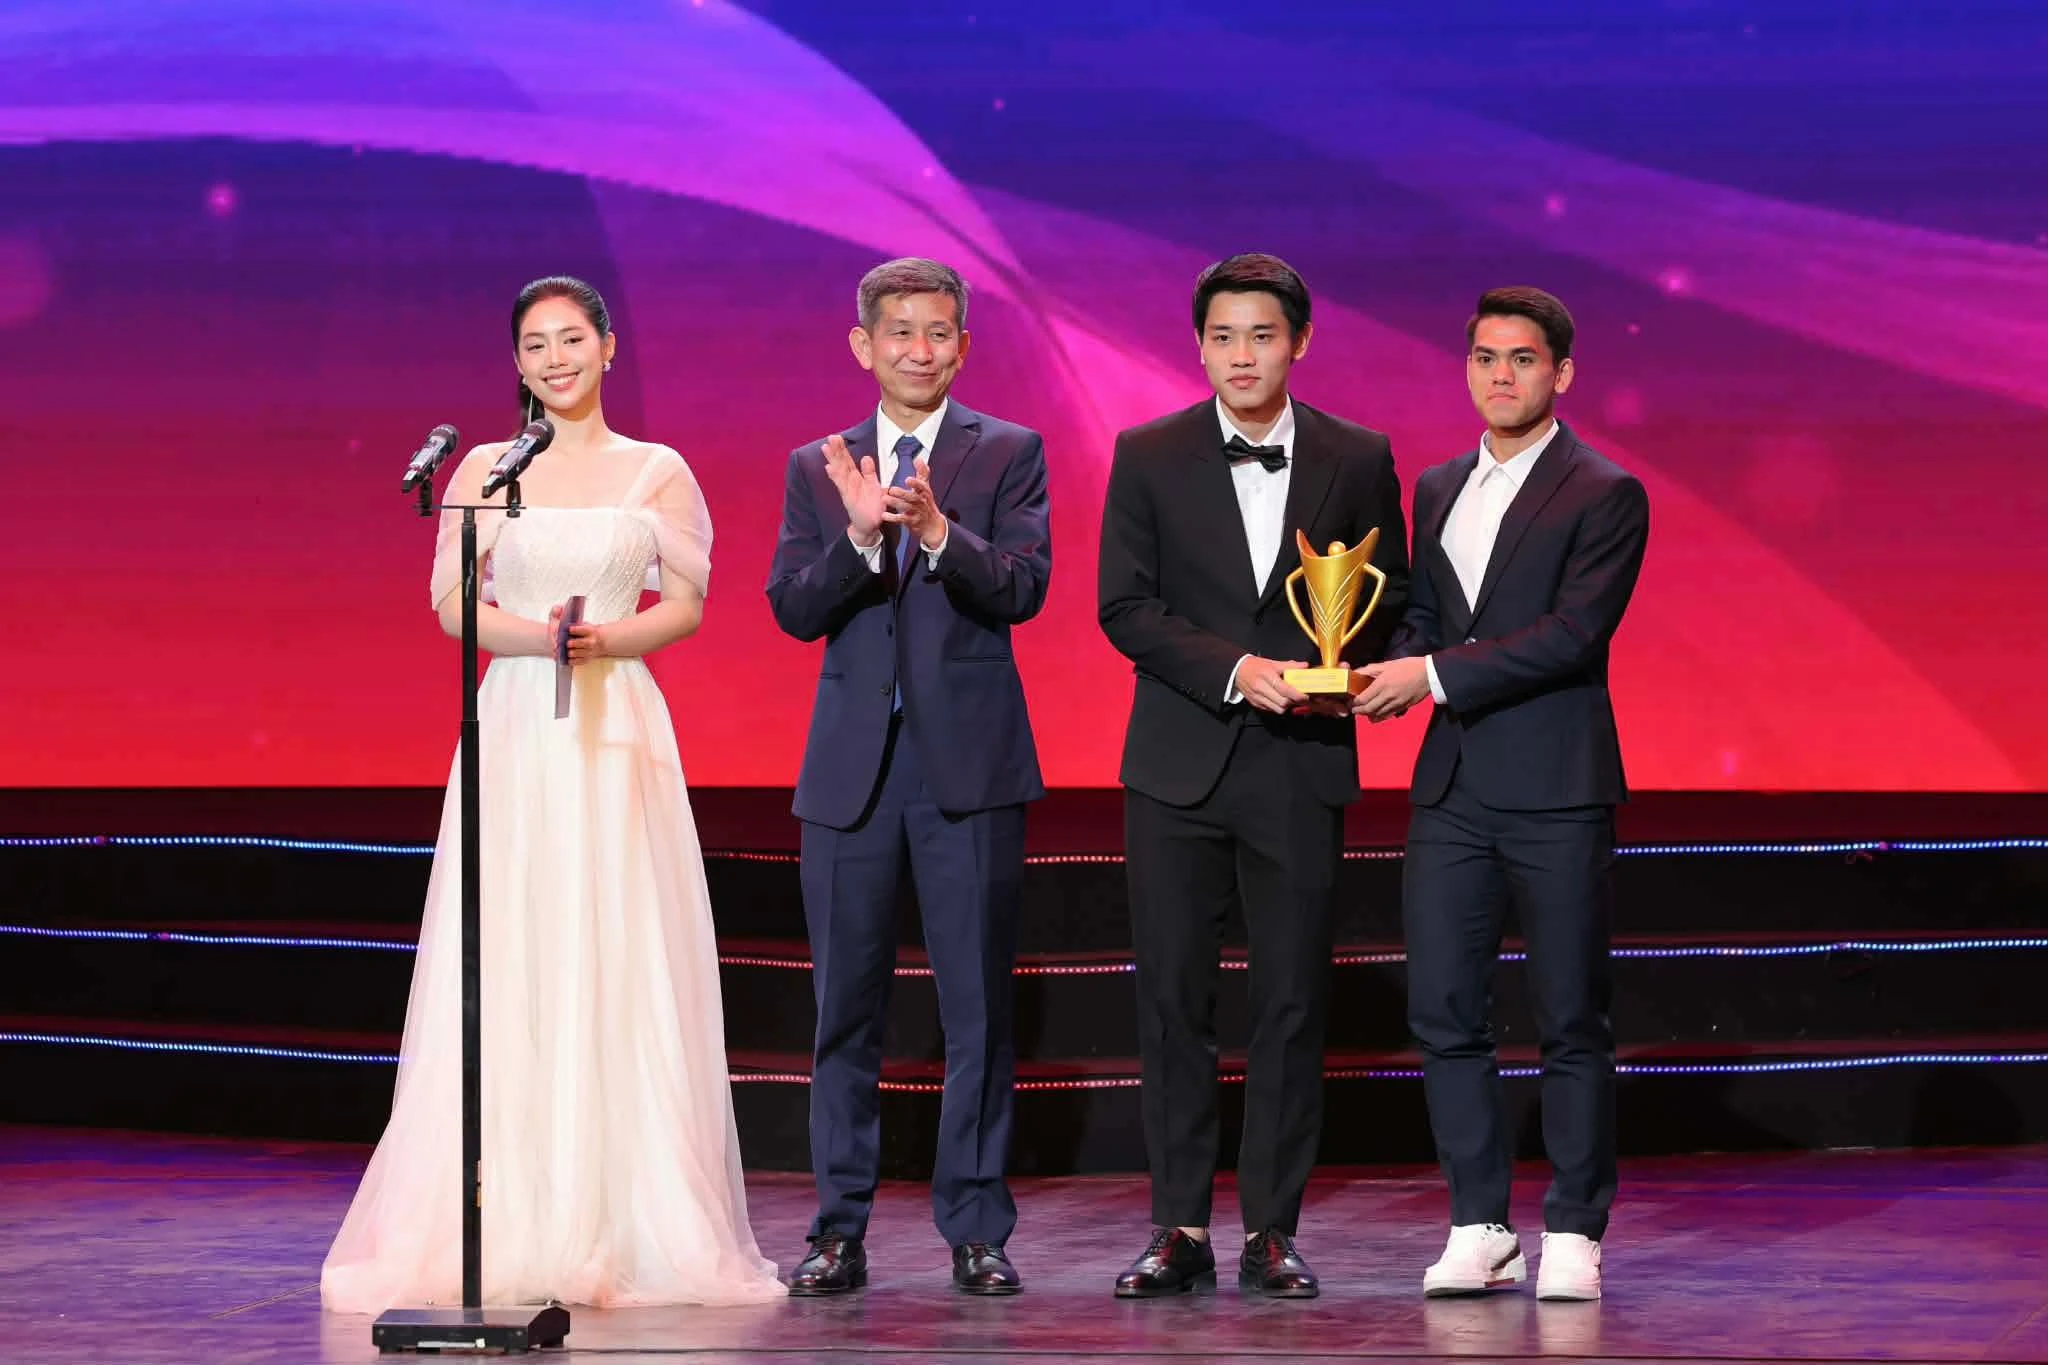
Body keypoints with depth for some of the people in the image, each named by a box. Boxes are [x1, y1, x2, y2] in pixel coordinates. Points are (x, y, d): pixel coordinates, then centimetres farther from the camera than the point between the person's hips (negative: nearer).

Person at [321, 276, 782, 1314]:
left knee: (621, 967, -2)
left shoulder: (659, 472, 8)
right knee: (508, 969, -4)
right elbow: (453, 605, 4)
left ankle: (624, 1222, 2)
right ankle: (508, 1229, -3)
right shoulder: (485, 470, 8)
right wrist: (540, 637, -13)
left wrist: (612, 639, -12)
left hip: (618, 730, 0)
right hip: (515, 724, 0)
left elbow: (688, 604, 7)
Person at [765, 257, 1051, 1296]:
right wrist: (860, 536, -17)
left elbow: (1024, 587, -9)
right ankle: (841, 1231, 11)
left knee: (978, 1007, 0)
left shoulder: (1009, 453, 4)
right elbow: (794, 609, 0)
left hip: (970, 764, -2)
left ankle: (976, 1230, 6)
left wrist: (938, 530, -25)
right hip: (852, 767, 2)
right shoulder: (817, 468, 11)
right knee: (846, 1009, 5)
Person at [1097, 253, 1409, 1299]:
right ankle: (1180, 1230, 6)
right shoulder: (1148, 457, 3)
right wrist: (1234, 670, -14)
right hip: (1178, 766, 0)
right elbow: (1124, 605, -1)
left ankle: (1271, 1232, 8)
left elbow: (1390, 598, 9)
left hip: (1301, 767, 0)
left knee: (1292, 1006, 1)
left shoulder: (1358, 460, 4)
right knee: (1172, 1001, 0)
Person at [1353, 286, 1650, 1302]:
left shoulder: (1605, 495, -4)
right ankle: (1479, 1227, 10)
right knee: (1441, 1011, 2)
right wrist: (1397, 667, -2)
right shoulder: (1439, 490, 17)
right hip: (1452, 789, 6)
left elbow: (1575, 631, -14)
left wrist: (1439, 675, -18)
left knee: (1571, 1021, 1)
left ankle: (1573, 1234, 8)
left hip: (1556, 792, -6)